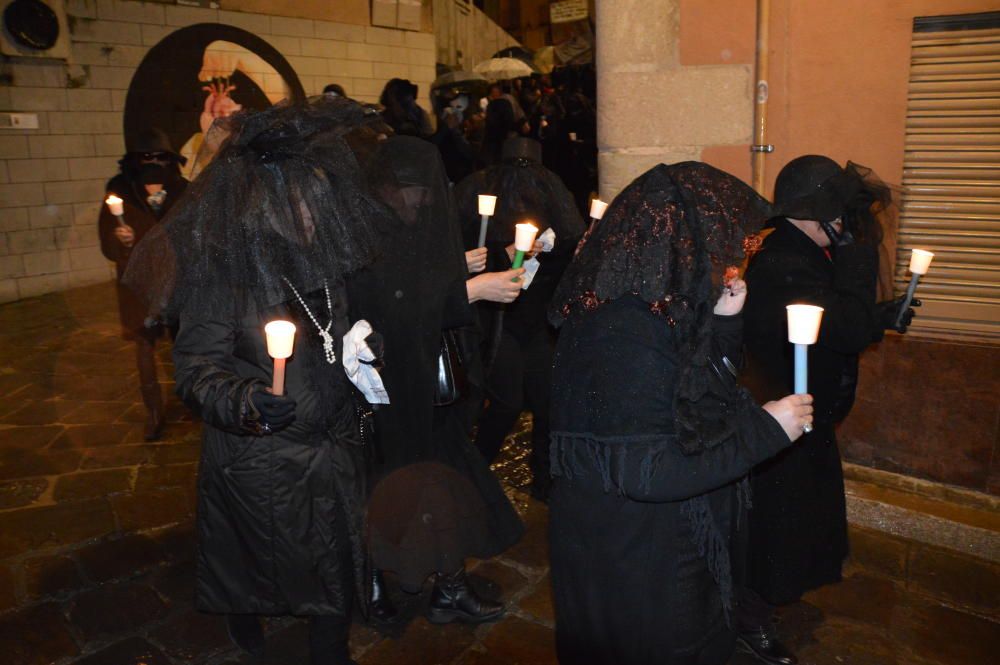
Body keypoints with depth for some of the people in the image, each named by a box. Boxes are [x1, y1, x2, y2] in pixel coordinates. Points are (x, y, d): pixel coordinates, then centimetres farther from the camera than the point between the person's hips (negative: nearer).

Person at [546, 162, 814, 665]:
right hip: (632, 561, -9)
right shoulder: (626, 332, -31)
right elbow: (646, 472, -33)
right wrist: (767, 429, -25)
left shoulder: (646, 307, -1)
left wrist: (723, 322, -7)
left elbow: (706, 392, 10)